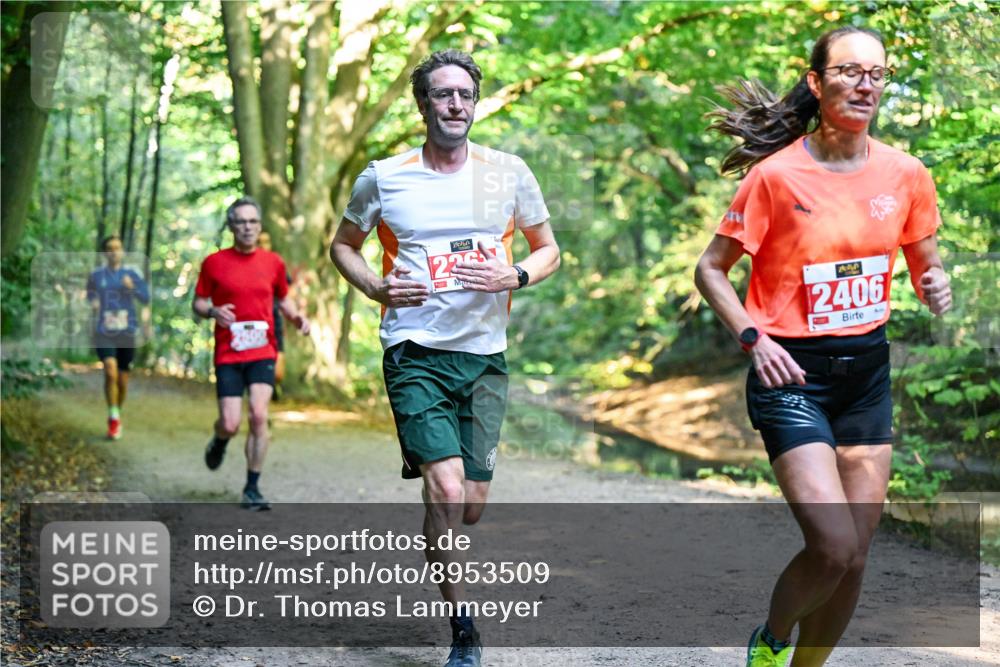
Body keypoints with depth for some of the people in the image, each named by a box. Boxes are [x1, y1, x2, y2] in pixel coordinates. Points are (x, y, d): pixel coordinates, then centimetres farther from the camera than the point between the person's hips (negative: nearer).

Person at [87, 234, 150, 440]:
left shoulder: (131, 274, 3)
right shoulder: (96, 275, 4)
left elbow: (145, 298, -4)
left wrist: (132, 288, -23)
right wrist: (93, 304, -2)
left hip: (127, 333, 1)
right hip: (104, 333, -1)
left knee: (122, 381, 7)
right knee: (110, 371, -23)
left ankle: (118, 415, 32)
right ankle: (113, 418, -12)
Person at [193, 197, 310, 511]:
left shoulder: (273, 262, 7)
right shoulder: (214, 262, 1)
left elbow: (283, 298, 21)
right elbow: (198, 302, 8)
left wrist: (296, 317, 1)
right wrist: (213, 311, -14)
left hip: (262, 352, 1)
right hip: (228, 354, -1)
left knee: (259, 416, -14)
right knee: (230, 424, -6)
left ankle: (252, 489, -3)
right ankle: (219, 442, 34)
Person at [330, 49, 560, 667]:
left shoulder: (509, 172, 3)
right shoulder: (383, 178, 0)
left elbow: (548, 249, 14)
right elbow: (343, 244, 15)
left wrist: (515, 276, -7)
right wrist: (376, 286, -5)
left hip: (486, 355, 3)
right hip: (416, 354, -3)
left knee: (472, 504, 5)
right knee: (447, 491, -17)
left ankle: (421, 462, 41)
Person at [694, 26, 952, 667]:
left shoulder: (906, 174, 1)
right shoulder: (777, 175, -11)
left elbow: (927, 266, 15)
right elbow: (711, 270, -2)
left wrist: (936, 287, -9)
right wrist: (754, 338, -16)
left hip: (868, 370, 5)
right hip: (793, 373, -5)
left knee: (854, 557, 5)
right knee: (834, 547, -15)